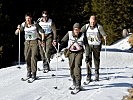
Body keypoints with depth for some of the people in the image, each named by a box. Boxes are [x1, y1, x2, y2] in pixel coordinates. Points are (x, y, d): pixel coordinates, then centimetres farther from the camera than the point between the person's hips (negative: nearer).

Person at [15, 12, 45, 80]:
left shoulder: (35, 24, -7)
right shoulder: (23, 25, -1)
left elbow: (42, 31, 2)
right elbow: (16, 33, 0)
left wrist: (42, 39, -9)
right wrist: (18, 29, -21)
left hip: (34, 42, -3)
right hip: (27, 42, 3)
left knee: (34, 57, -13)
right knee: (27, 58, 3)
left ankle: (34, 73, -12)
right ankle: (29, 71, 21)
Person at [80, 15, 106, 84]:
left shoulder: (99, 27, -5)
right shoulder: (86, 26, 1)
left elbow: (102, 32, -21)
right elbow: (80, 31, -10)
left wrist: (104, 36, -43)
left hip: (97, 45, 0)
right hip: (88, 45, 0)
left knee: (97, 60, 9)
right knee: (88, 59, -11)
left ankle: (97, 75, 27)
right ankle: (88, 76, -9)